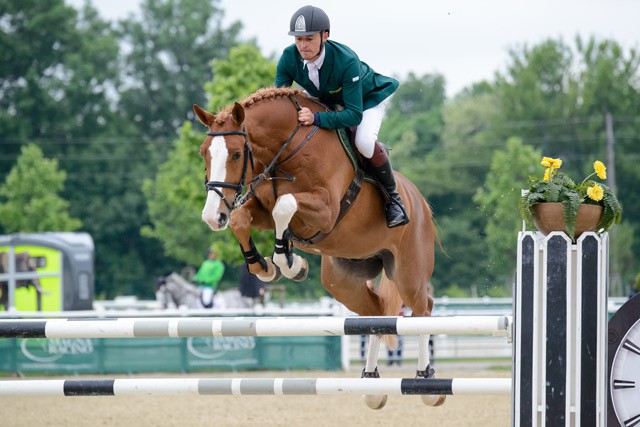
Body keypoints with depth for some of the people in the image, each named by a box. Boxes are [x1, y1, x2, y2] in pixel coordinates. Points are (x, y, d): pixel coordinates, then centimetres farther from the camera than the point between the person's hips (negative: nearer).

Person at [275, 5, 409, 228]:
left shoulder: (346, 61, -42)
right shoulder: (289, 58, -28)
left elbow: (355, 114, -42)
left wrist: (317, 118, -56)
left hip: (367, 96, -6)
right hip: (324, 99, 6)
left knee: (364, 142, -31)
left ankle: (393, 198, -10)